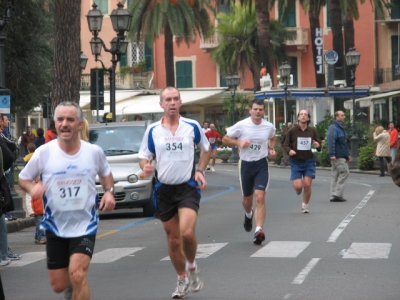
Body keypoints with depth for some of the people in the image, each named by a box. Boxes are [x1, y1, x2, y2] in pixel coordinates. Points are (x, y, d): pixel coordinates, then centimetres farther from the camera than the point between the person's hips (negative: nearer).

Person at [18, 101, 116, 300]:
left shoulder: (94, 152, -5)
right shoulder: (44, 153, -9)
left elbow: (105, 173, 16)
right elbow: (23, 178, 2)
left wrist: (109, 191, -4)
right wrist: (32, 188, -20)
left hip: (85, 226, -1)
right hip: (55, 227, 1)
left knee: (77, 275, -22)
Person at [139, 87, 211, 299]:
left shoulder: (192, 126, -1)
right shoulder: (152, 130, 0)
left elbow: (206, 149, 14)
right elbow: (144, 157, 7)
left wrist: (200, 171, 0)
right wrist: (146, 167, -16)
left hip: (188, 186, -2)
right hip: (164, 189, 2)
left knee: (187, 233, -22)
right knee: (173, 239, 8)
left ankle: (192, 267, 7)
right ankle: (183, 280, 27)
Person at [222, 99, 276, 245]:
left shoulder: (269, 127, -1)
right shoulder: (241, 126, -9)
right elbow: (225, 139, 0)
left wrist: (271, 149, 3)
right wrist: (239, 143, -17)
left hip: (261, 164, 0)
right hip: (246, 164, 0)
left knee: (260, 197, -16)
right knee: (247, 199, 14)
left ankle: (258, 230, -19)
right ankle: (248, 214, 49)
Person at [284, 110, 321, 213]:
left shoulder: (312, 131, 4)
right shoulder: (292, 131, -2)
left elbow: (319, 144, 10)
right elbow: (286, 145, 4)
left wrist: (317, 146, -13)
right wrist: (289, 150, -18)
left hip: (309, 162, 1)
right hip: (296, 162, -1)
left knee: (307, 185, -6)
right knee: (298, 186, -10)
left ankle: (305, 205, 16)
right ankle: (298, 190, 29)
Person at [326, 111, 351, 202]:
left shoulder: (341, 127, 20)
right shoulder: (333, 127, -12)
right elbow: (330, 141, -20)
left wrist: (347, 154, 24)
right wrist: (332, 154, -26)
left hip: (342, 156, 10)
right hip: (337, 156, -10)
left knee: (336, 175, 9)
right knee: (344, 172, -10)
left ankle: (334, 196, 11)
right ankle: (337, 194, -8)